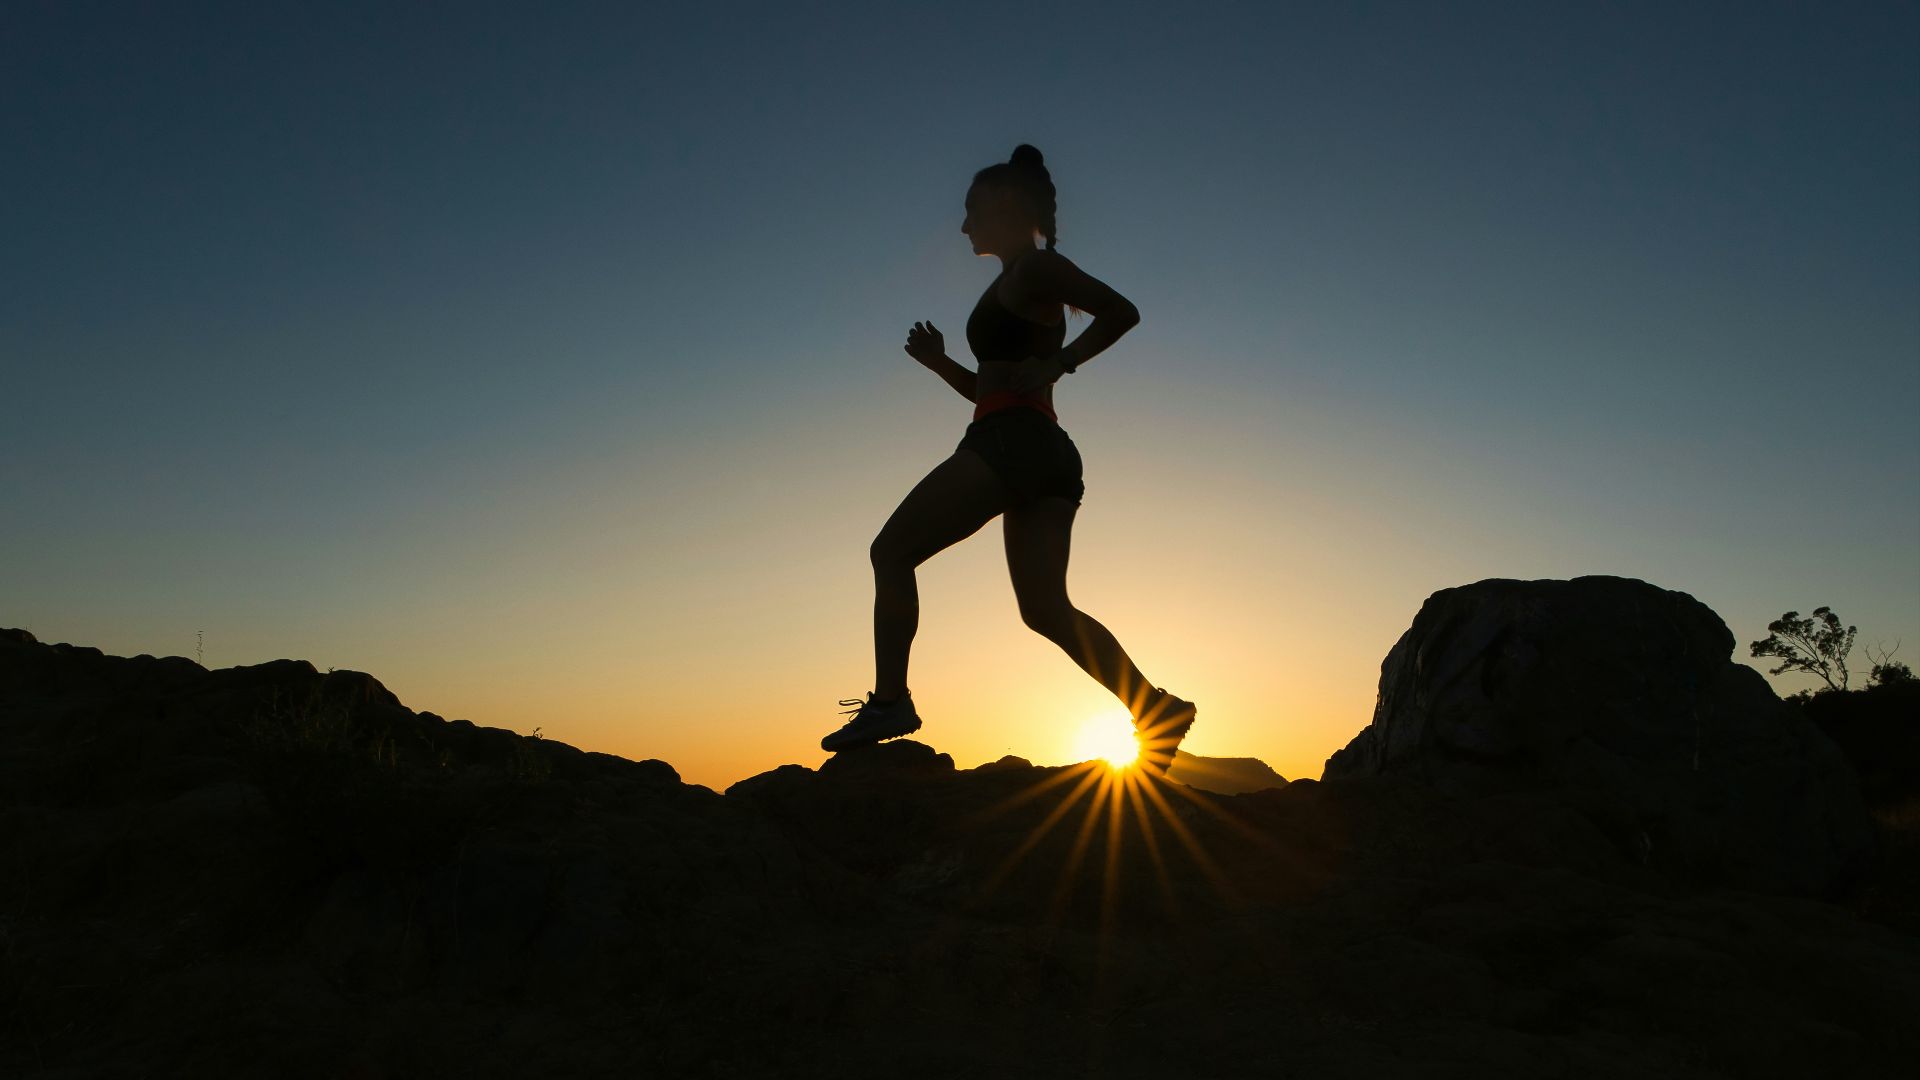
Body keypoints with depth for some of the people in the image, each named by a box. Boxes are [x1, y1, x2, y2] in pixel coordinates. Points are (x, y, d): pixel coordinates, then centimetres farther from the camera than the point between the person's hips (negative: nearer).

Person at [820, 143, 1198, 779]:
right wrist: (940, 363, 18)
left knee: (891, 551, -4)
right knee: (1046, 607, 3)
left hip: (1011, 442, -10)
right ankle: (1155, 708, -6)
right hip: (1047, 452, 10)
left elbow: (1122, 311, -10)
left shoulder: (1035, 268, 1)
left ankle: (890, 700, -10)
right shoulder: (1017, 288, 28)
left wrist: (1056, 365, -13)